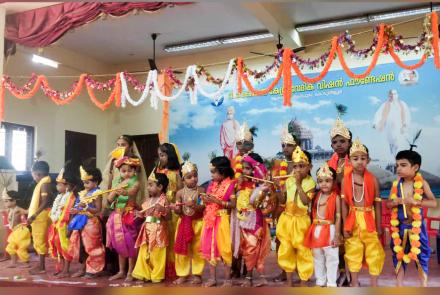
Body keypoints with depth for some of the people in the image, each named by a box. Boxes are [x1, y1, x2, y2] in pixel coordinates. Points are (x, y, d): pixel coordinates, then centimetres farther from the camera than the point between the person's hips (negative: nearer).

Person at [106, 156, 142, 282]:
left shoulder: (135, 183, -7)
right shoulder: (117, 183, 9)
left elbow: (131, 192, -29)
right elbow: (109, 199, 1)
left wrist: (124, 192, -50)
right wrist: (116, 189, -14)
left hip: (130, 216, -5)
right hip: (117, 216, 6)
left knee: (130, 244, -1)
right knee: (119, 244, 13)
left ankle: (130, 273, 9)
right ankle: (121, 271, 24)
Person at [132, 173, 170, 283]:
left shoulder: (164, 200, -8)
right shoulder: (148, 200, 10)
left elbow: (168, 217, -11)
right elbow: (143, 214, 15)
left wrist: (163, 210, -28)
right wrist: (139, 214, -4)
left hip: (158, 230, -6)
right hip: (147, 229, 6)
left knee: (157, 254, 2)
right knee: (144, 253, 9)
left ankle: (157, 275, 14)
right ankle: (143, 274, 21)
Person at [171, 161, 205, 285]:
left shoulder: (201, 190, -9)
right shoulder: (180, 193, -3)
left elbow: (204, 207, -13)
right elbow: (178, 211, 0)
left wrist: (194, 206, -29)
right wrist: (176, 209, -22)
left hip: (198, 223, -2)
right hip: (184, 222, 2)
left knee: (197, 249, 6)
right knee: (181, 249, 7)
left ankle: (197, 274, 18)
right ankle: (182, 274, 19)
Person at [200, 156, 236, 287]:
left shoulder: (230, 185, -10)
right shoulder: (211, 185, 10)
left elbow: (233, 204, -15)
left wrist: (217, 201, -20)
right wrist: (205, 200, -6)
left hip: (222, 220, -6)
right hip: (210, 220, 7)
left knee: (224, 248, -1)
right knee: (210, 248, 9)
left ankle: (228, 279, 11)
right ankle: (212, 278, 19)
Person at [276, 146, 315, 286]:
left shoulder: (310, 183, -9)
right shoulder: (289, 181, 2)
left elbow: (306, 201, -22)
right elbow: (282, 201, 3)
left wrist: (298, 185, -21)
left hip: (301, 221, -4)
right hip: (287, 219, 4)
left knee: (303, 250, 4)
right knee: (286, 250, 11)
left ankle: (303, 281, 18)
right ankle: (289, 280, 26)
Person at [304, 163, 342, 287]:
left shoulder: (336, 197, -8)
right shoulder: (317, 196, 7)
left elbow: (338, 217, -9)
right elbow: (312, 214, 10)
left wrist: (337, 235, -13)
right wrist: (312, 230, 7)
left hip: (329, 230, -6)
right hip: (316, 231, 6)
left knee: (331, 259, 4)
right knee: (318, 259, 16)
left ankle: (331, 283, 17)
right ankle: (320, 282, 30)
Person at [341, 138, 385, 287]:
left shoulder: (372, 179, -6)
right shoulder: (346, 179, -5)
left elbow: (377, 204, -2)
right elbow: (344, 204, -3)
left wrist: (379, 226, 0)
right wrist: (345, 225, -5)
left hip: (369, 219, 0)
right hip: (353, 220, 1)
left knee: (374, 252, 8)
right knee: (353, 252, 12)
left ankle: (374, 284, 24)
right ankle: (354, 283, 28)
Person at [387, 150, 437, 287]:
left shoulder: (422, 183, -8)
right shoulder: (396, 184, 0)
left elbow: (434, 203, -13)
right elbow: (388, 203, 4)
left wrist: (415, 201, -27)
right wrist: (397, 201, -18)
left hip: (417, 226, -3)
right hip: (400, 226, 3)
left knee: (421, 256, 6)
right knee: (398, 256, 10)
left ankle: (424, 288, 21)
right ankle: (399, 287, 23)